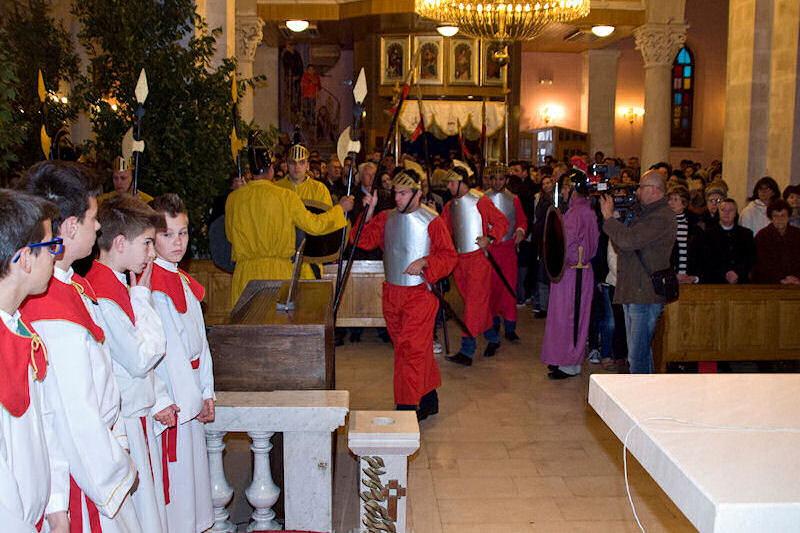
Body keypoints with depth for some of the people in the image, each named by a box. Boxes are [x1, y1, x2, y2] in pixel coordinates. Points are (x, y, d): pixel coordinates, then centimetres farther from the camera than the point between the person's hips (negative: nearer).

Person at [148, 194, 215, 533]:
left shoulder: (183, 281, 11)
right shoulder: (152, 287, -16)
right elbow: (168, 350, -18)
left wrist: (207, 392, 6)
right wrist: (193, 402, -13)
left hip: (191, 399, 9)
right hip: (171, 401, -9)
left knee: (192, 465, 17)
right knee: (175, 476, 1)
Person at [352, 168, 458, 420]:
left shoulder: (431, 221, -6)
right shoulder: (387, 218, 8)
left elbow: (449, 256, -5)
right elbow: (364, 240, 2)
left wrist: (424, 262, -20)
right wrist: (369, 212, -9)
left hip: (419, 293, -6)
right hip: (392, 293, 6)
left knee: (412, 350, -7)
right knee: (411, 348, 14)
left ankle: (408, 408, -1)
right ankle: (429, 399, 28)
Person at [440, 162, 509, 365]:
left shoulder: (480, 201, -7)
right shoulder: (450, 206, 13)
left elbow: (502, 222, -5)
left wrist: (489, 237, -18)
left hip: (478, 257, -7)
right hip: (459, 259, 7)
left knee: (474, 302, -8)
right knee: (474, 302, 13)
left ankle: (467, 351, -9)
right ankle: (492, 338, 30)